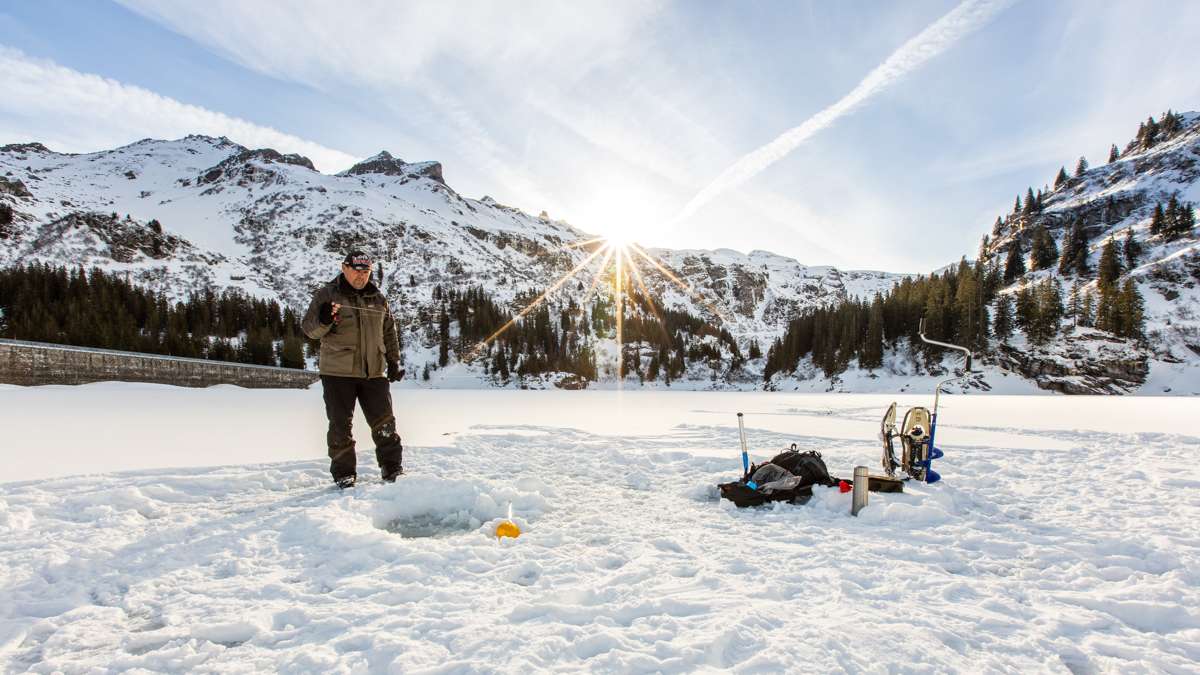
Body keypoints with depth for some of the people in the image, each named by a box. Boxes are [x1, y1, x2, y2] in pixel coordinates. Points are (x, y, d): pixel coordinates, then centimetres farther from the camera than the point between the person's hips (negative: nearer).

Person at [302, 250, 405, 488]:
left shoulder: (378, 299, 12)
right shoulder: (327, 295, 1)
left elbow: (389, 332, 20)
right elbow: (308, 328, -4)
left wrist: (393, 362, 13)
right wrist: (323, 321, -27)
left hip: (374, 373, 3)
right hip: (338, 372, -3)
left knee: (384, 423, 5)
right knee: (341, 425, 3)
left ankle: (392, 469, 16)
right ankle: (344, 473, 16)